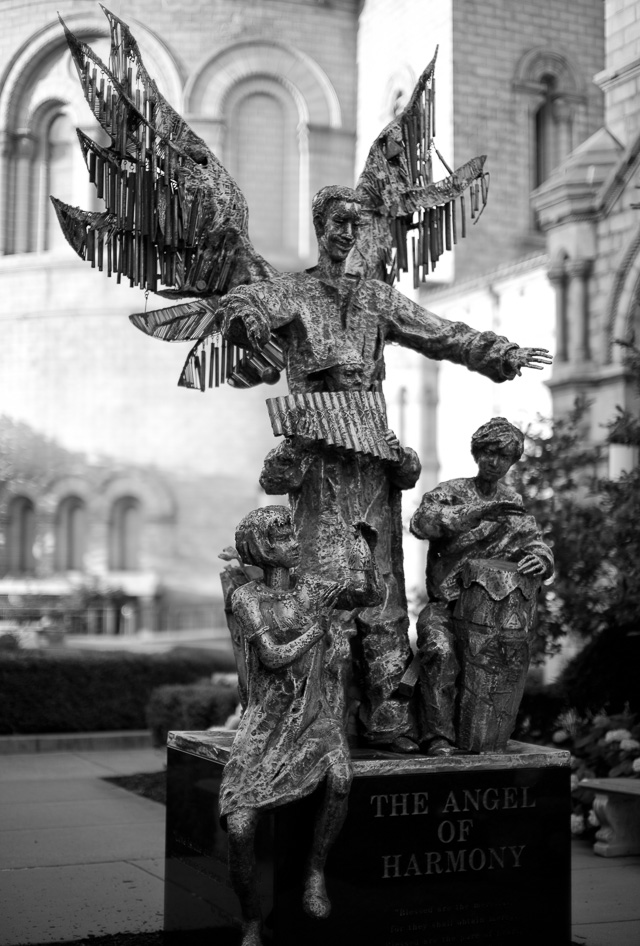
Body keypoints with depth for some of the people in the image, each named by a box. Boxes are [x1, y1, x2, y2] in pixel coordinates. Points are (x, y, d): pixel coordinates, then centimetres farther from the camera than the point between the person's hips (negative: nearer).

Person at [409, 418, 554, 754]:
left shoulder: (514, 503, 17)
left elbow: (537, 546, 9)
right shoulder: (449, 493, 4)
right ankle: (438, 737, -28)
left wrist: (541, 560, -17)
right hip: (445, 604, -3)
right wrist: (479, 512, -27)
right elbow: (421, 522, -17)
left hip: (493, 606, 3)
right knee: (440, 651, -31)